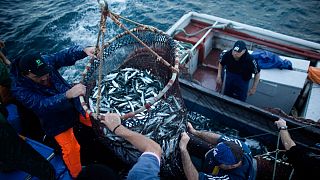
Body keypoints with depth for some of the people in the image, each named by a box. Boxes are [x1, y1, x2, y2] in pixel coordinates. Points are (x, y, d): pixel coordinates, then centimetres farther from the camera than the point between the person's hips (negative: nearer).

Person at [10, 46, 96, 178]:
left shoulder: (45, 61, -19)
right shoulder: (19, 90, -29)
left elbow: (65, 55, -25)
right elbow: (43, 105, -41)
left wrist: (84, 51, -46)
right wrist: (68, 94, -57)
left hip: (74, 104, 5)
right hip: (56, 122, -5)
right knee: (70, 149, -8)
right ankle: (77, 174, 21)